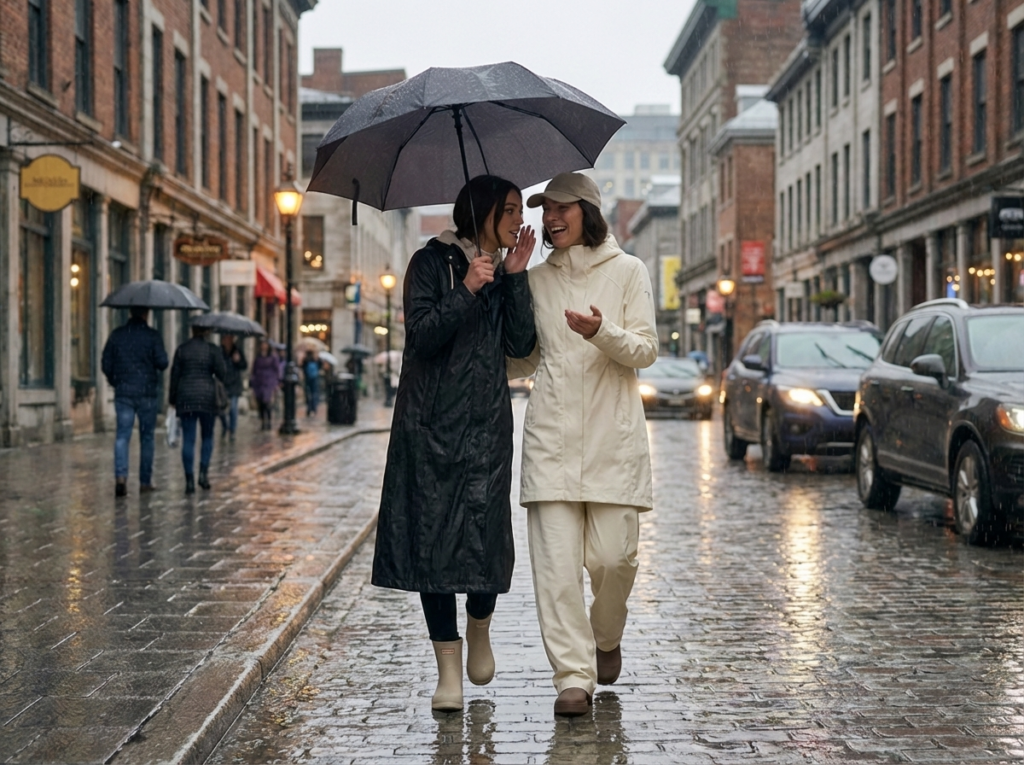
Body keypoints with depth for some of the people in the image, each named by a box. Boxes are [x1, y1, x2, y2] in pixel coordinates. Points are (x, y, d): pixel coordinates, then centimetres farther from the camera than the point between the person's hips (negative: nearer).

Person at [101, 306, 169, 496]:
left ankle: (120, 476, -19)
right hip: (147, 393, -2)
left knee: (122, 435, 1)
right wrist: (163, 355, 12)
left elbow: (106, 364, 4)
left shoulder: (116, 334, 3)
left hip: (123, 393, 2)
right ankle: (145, 481, 13)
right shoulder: (152, 335, -6)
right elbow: (162, 363, -10)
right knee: (147, 437, 9)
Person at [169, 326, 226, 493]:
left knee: (188, 439, 2)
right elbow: (221, 374, -6)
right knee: (207, 437, 14)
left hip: (185, 398, 1)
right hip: (207, 397, -1)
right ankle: (203, 472, -3)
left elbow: (174, 375, 5)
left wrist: (173, 399, 12)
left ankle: (189, 480, -4)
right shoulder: (213, 349, -3)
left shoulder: (181, 349, 3)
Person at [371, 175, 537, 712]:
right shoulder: (431, 263, 1)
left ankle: (478, 627, 26)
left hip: (487, 424, 3)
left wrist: (515, 276, -5)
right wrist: (466, 290, -19)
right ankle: (449, 670, 5)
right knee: (433, 538, -3)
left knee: (485, 538, -6)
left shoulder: (505, 272, 13)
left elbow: (521, 344, 1)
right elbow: (421, 336, -10)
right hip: (430, 422, -3)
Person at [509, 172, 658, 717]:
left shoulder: (627, 270, 6)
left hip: (613, 432, -2)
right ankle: (574, 676, -4)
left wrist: (602, 332, -19)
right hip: (551, 432, 2)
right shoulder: (537, 280, 14)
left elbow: (645, 351, -2)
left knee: (613, 555, -4)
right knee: (555, 558, -8)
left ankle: (607, 638, 27)